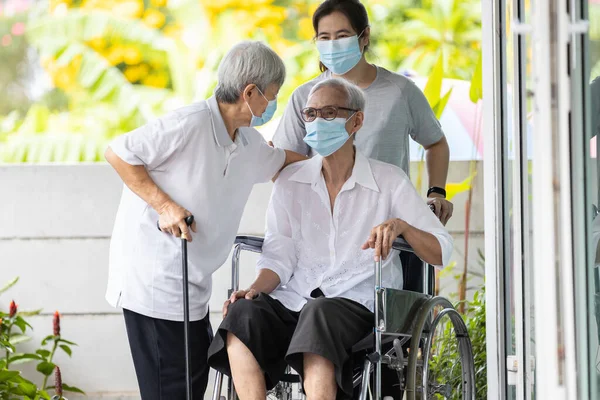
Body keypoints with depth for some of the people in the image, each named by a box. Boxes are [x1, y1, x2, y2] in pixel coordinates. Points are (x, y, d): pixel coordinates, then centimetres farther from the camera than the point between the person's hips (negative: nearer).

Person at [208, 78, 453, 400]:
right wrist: (255, 289, -11)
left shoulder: (389, 181, 6)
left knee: (319, 313, -38)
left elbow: (440, 253, 1)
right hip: (295, 301, 3)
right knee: (243, 312, -30)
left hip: (359, 304, -3)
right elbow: (279, 256, 10)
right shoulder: (290, 181, 15)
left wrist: (401, 225, -19)